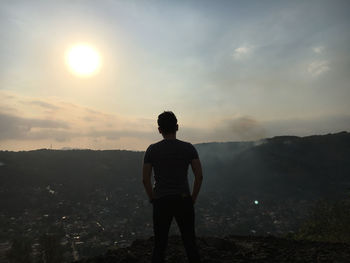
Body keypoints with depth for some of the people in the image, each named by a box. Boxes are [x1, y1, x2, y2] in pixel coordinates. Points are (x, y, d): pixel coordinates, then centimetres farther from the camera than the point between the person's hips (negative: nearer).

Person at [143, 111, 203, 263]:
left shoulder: (152, 150, -3)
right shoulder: (188, 148, -3)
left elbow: (145, 179, -3)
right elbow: (199, 176, -5)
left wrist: (152, 199, 9)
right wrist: (193, 198, 6)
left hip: (161, 202, 0)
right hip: (184, 201, 0)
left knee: (159, 245, 14)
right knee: (190, 244, 14)